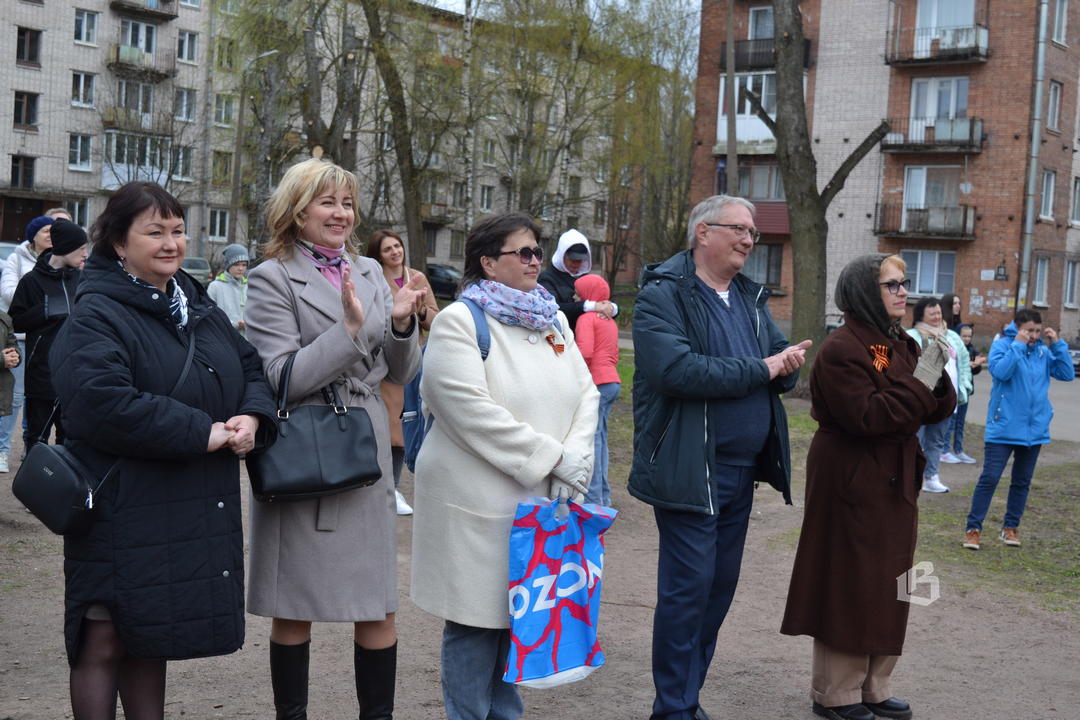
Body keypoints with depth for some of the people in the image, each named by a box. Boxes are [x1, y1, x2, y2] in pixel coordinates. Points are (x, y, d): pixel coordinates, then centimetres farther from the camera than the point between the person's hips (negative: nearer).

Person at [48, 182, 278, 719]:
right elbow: (102, 403, -25)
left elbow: (252, 369, 17)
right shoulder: (95, 318, -11)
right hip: (121, 512, -7)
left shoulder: (198, 307, 15)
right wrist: (205, 433, -21)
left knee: (149, 640, 17)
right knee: (105, 644, 0)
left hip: (197, 514, 7)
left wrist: (252, 417, -7)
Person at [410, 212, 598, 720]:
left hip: (542, 500, 6)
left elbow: (586, 392, 9)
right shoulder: (459, 321, -8)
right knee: (477, 619, 2)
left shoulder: (553, 320, 14)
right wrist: (552, 458, -19)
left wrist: (576, 458, -9)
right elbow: (473, 411, -19)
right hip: (478, 503, -6)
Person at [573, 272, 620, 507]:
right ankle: (603, 494, 16)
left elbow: (585, 351, -21)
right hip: (612, 382, 9)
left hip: (597, 383, -9)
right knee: (600, 438, 13)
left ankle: (594, 498, -8)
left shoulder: (587, 318, -8)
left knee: (592, 439, -7)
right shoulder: (610, 321, 19)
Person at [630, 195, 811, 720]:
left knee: (721, 584, 13)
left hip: (742, 467, 8)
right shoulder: (662, 295, -10)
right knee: (688, 587, -5)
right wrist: (760, 369, -19)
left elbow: (783, 365, 14)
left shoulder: (751, 298, 14)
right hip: (688, 469, -8)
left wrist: (787, 364, -12)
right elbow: (676, 368, -25)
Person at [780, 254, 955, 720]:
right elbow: (867, 417, -24)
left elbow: (936, 412, 8)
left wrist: (939, 376, -11)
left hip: (895, 485, 9)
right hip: (854, 486, -8)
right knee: (849, 589, -1)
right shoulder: (841, 349, -15)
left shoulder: (902, 346, 11)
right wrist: (920, 379, -25)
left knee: (887, 587, 14)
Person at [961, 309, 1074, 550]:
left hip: (1035, 429, 5)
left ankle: (1011, 527, 24)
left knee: (1022, 481, 13)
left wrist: (1058, 344, -6)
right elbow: (1000, 371, -23)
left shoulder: (1044, 352, 7)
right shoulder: (1002, 345, -6)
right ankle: (973, 528, -1)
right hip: (1003, 428, -5)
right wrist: (1018, 345, -19)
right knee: (989, 478, -6)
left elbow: (1067, 374, 0)